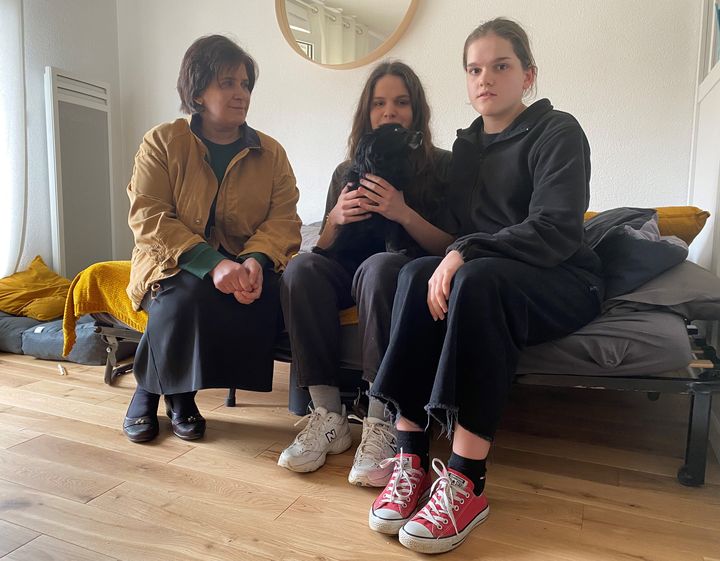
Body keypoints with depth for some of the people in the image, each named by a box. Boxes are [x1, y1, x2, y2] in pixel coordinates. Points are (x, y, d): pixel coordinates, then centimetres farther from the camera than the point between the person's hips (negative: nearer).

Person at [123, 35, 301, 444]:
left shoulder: (271, 153, 8)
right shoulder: (163, 142, 1)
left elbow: (284, 219, -3)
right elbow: (147, 218, -10)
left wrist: (255, 260, -26)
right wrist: (212, 263, -26)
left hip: (245, 265, 3)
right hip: (175, 264, -2)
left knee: (271, 297, -30)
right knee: (188, 295, -36)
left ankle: (182, 394, -7)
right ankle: (149, 390, -3)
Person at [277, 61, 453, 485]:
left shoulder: (442, 166, 7)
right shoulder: (348, 172, 16)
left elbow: (450, 247, -1)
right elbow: (325, 252, 15)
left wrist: (405, 214, -17)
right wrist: (335, 220, -7)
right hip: (352, 277, 4)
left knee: (381, 266, -37)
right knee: (302, 266, -28)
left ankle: (381, 426, -34)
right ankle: (329, 417, -26)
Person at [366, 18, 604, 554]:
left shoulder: (557, 132, -3)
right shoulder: (467, 144, 17)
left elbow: (556, 230, -18)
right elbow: (457, 229, 12)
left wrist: (466, 252, -28)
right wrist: (447, 260, -11)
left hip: (564, 282, -4)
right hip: (487, 278, 5)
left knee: (477, 279, -36)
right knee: (418, 274, -26)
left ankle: (466, 482, -34)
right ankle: (410, 457, -29)